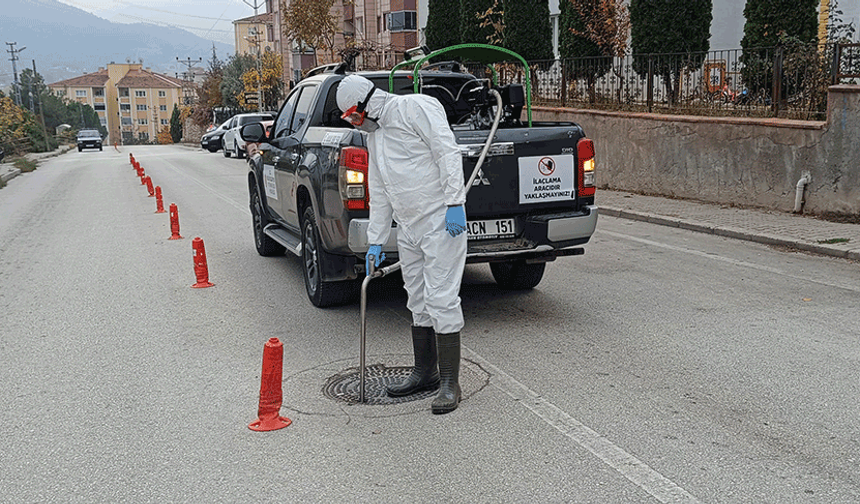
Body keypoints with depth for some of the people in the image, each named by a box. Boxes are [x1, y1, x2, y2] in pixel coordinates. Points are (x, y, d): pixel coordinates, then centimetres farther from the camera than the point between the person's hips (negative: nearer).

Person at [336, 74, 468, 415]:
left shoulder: (416, 108, -6)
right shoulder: (374, 136, 20)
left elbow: (448, 152, -15)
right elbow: (379, 195, 20)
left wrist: (454, 202, -22)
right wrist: (375, 241, 17)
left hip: (441, 222, -9)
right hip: (407, 229, 9)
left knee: (441, 300, -10)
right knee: (418, 302, 13)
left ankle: (449, 383, -3)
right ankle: (425, 372, 25)